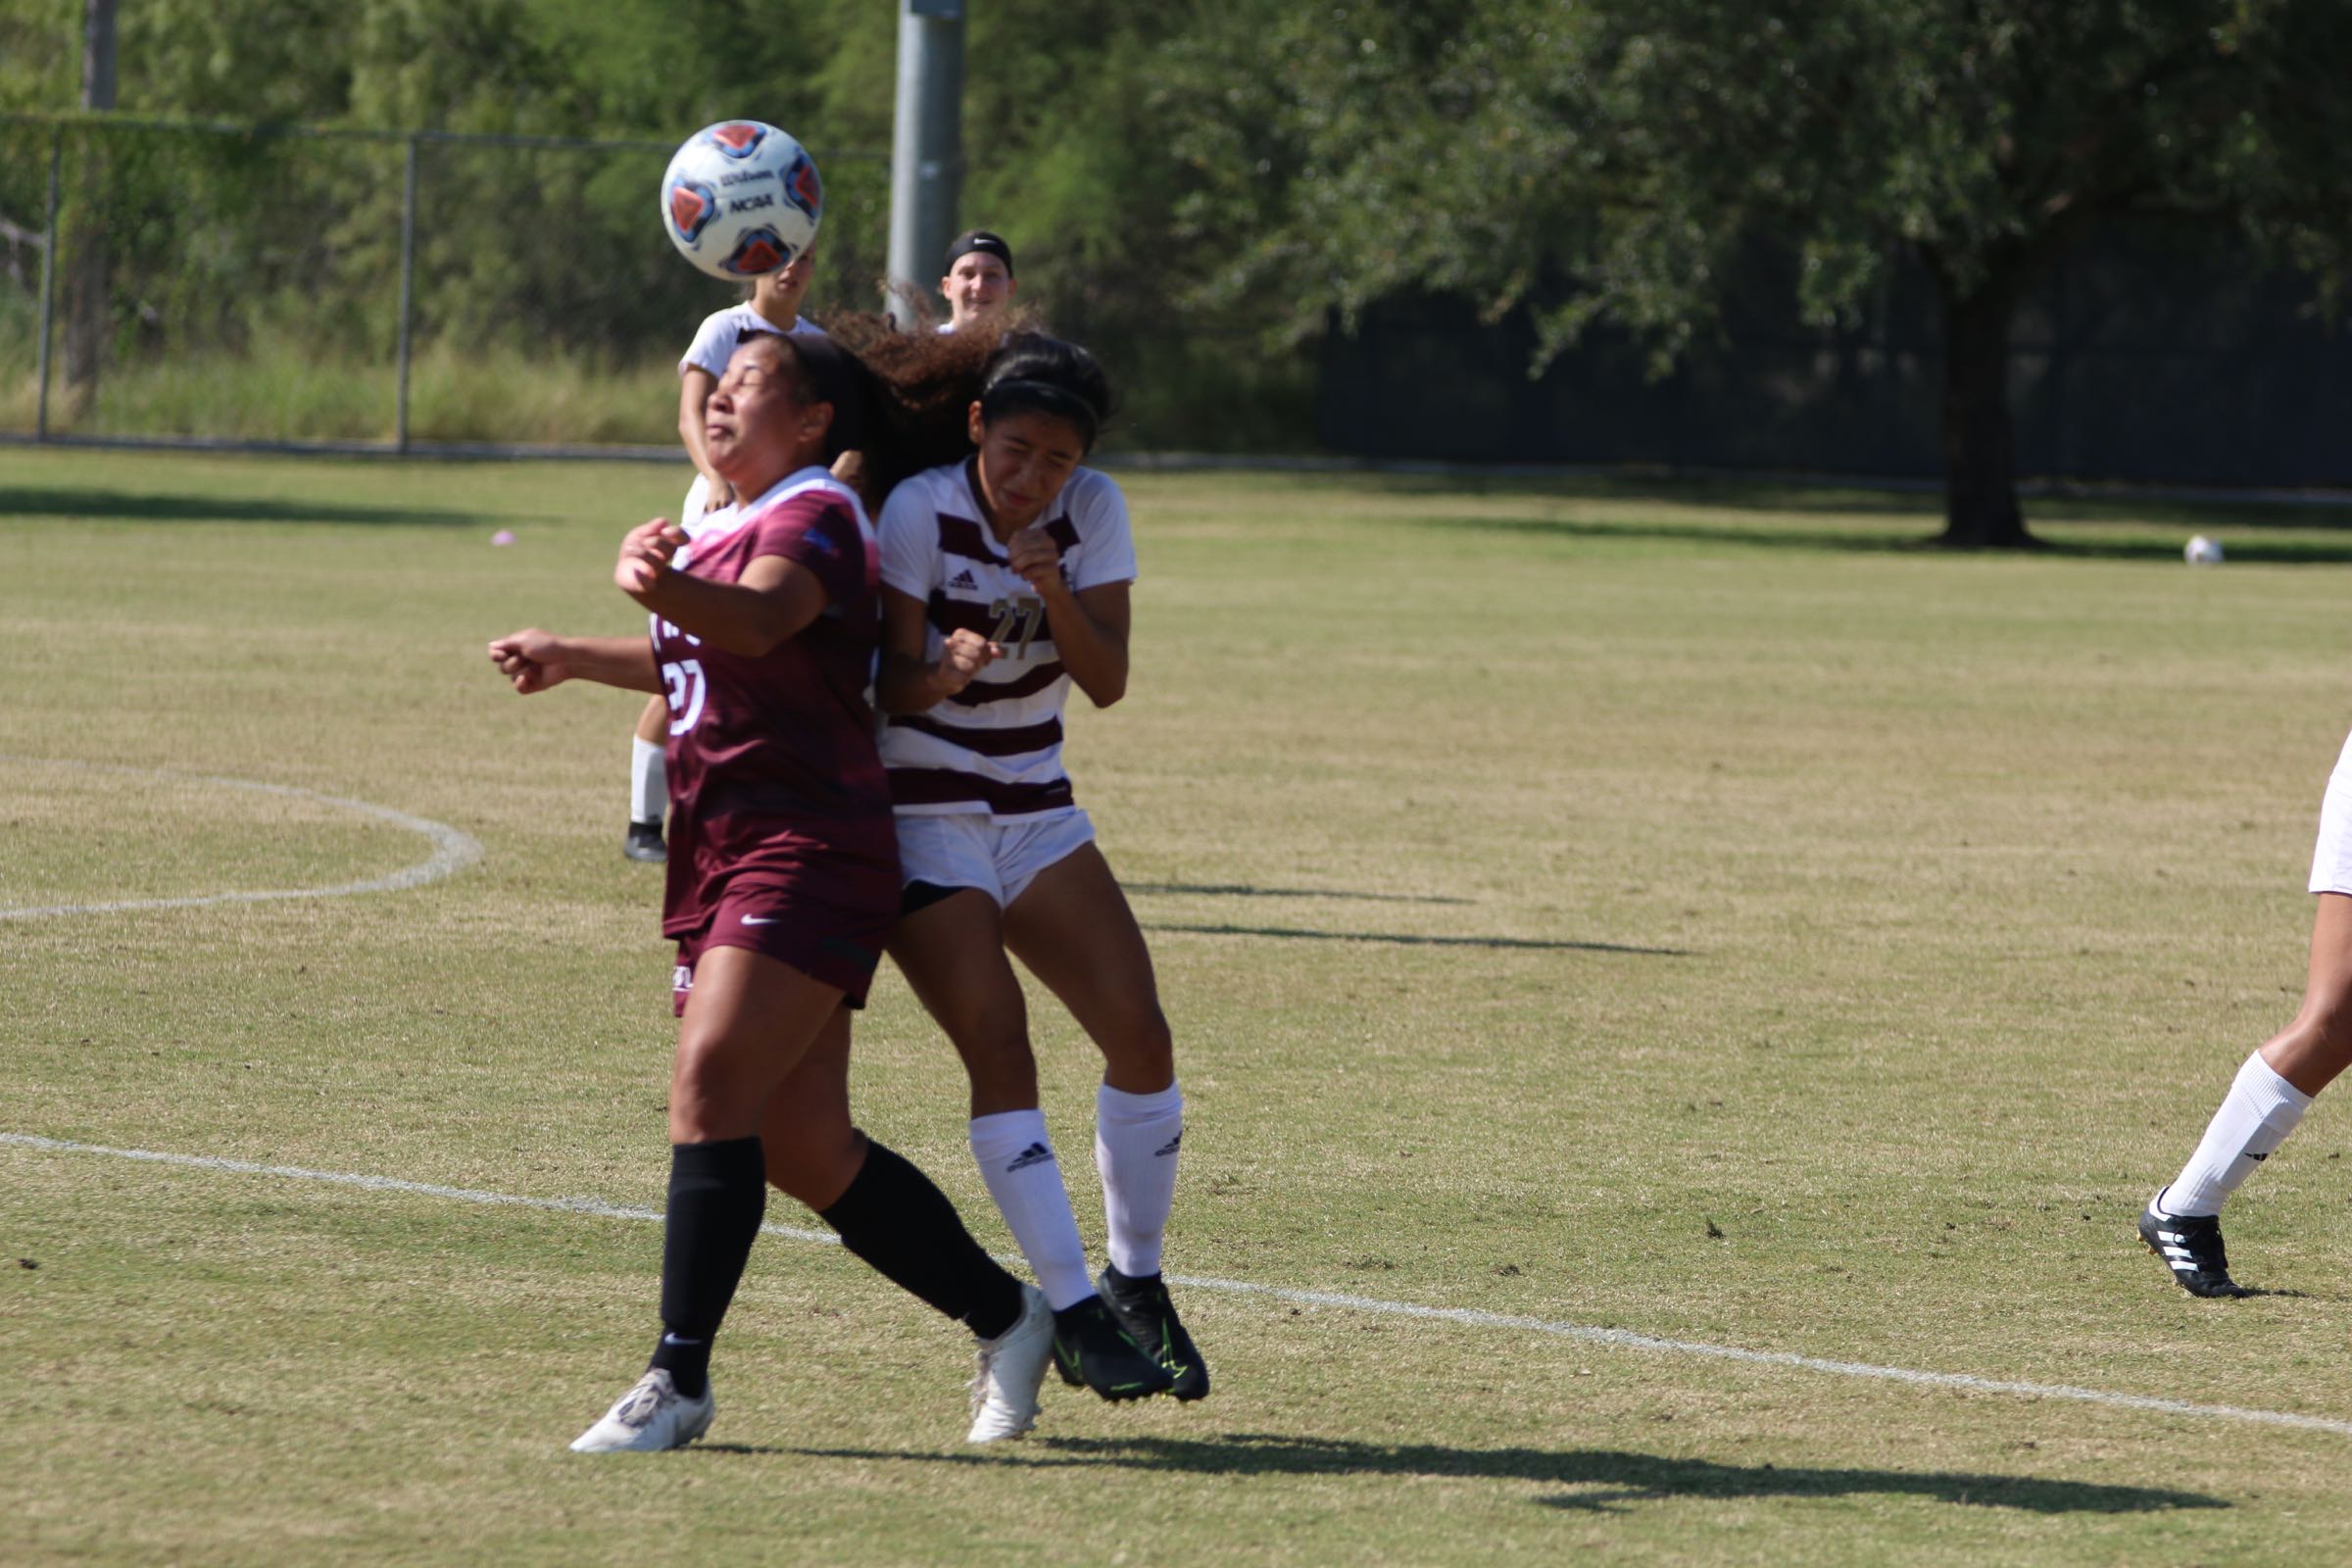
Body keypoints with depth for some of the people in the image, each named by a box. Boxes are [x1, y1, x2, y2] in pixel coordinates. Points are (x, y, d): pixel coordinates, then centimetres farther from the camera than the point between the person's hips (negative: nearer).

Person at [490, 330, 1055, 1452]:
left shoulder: (814, 515, -9)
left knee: (711, 1088, -21)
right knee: (805, 1149, 9)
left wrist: (669, 588, -52)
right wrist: (570, 659, 39)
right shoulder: (733, 524, 21)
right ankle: (1005, 1316, 23)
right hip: (724, 857, 10)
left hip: (804, 851, -10)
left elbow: (757, 619, -33)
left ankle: (679, 1380, -22)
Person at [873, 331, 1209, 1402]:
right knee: (1000, 1049, -17)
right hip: (922, 819, -5)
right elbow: (890, 687, -15)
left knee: (1140, 1034, -5)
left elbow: (1107, 681, -8)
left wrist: (1055, 593, -25)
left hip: (1036, 811, 5)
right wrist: (944, 671, -36)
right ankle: (1072, 1313, -15)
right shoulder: (921, 511, -15)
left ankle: (1136, 1286, 11)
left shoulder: (1093, 512, -2)